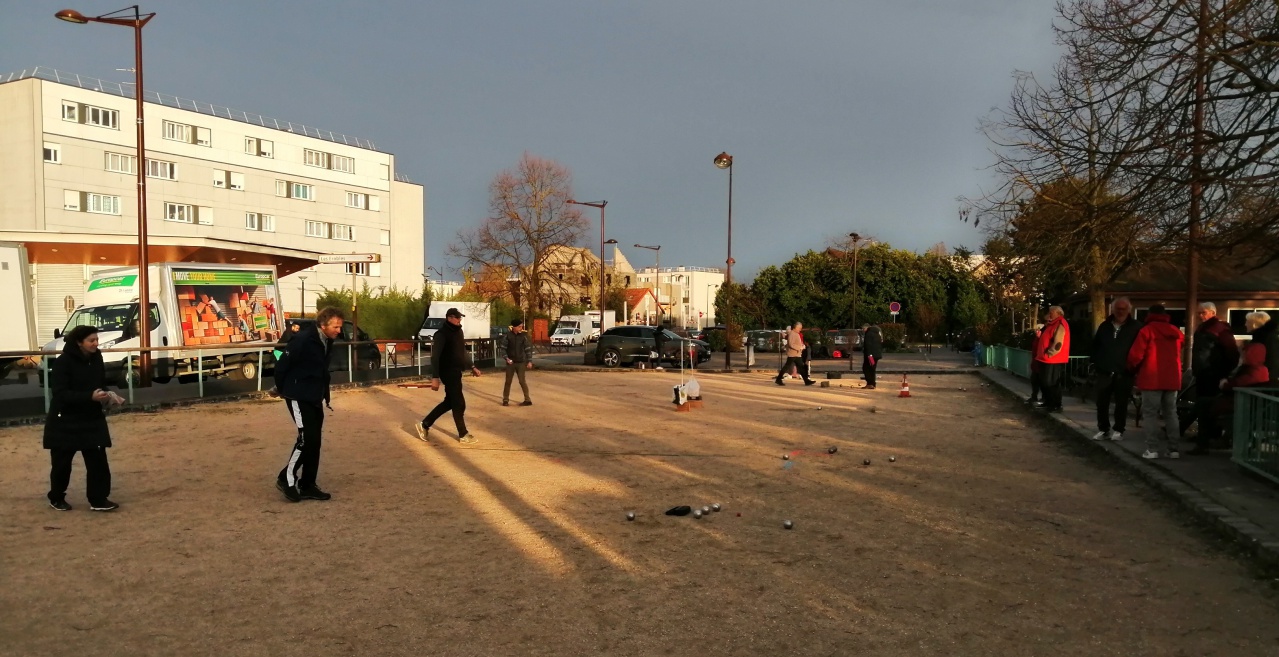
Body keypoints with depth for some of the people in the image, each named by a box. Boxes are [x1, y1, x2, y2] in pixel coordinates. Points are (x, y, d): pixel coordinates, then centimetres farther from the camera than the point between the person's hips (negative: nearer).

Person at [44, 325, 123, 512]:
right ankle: (56, 498, 28)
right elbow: (60, 393, -23)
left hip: (91, 419, 5)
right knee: (62, 462, 9)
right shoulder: (62, 362, -17)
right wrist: (90, 396, -33)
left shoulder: (96, 359, 1)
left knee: (98, 459, 0)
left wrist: (108, 396, -10)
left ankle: (98, 499, 6)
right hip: (65, 421, -5)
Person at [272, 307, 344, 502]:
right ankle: (287, 478, 5)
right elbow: (282, 364, -16)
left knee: (315, 440, 8)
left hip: (315, 398, 8)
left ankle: (307, 486, 15)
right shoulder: (303, 339, -20)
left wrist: (324, 394, 18)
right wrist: (280, 388, -2)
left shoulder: (327, 342, 6)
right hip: (298, 396, -8)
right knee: (307, 438, -12)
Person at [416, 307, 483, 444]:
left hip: (456, 372, 10)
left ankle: (425, 424, 25)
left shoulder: (458, 332, 13)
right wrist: (435, 377, -26)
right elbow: (435, 357, -20)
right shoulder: (442, 334, -16)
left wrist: (472, 367, 22)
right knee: (459, 404, -2)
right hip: (448, 372, -10)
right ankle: (463, 435, 10)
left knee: (450, 402, 16)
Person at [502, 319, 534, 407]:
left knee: (522, 381, -3)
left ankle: (527, 400, 3)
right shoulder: (507, 336, -6)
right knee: (508, 382, 7)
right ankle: (505, 400, 17)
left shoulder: (523, 336, -2)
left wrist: (529, 361, -4)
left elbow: (528, 349, 0)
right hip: (510, 363, 0)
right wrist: (506, 358, -12)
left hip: (521, 362, 0)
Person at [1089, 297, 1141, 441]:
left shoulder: (1136, 327, -3)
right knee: (1102, 403, 5)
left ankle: (1118, 430, 16)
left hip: (1124, 373, -3)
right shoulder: (1104, 326, 10)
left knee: (1121, 403, 5)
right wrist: (1094, 361, 8)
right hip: (1104, 372, 3)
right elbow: (1095, 345, 16)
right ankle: (1103, 429, 17)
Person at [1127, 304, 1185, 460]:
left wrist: (1132, 369, 9)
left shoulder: (1146, 330, -6)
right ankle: (1173, 449, 11)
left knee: (1151, 414, -3)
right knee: (1171, 413, 12)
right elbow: (1180, 350, 19)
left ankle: (1152, 449, -8)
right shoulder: (1176, 332, 11)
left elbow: (1135, 354, -9)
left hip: (1152, 379, -5)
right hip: (1172, 378, 5)